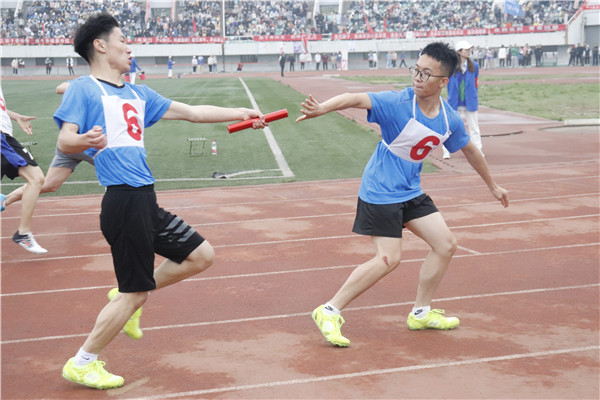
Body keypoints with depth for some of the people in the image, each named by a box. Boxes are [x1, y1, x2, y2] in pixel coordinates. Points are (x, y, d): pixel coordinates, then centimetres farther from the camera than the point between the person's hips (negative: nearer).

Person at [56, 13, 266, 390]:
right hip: (124, 201, -8)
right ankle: (82, 364, 14)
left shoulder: (137, 93, 20)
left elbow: (191, 112, 22)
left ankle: (128, 299, 22)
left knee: (202, 255, 11)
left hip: (146, 201, 8)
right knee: (134, 293, -3)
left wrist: (240, 113, 21)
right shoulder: (83, 89, -3)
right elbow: (65, 140, -14)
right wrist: (86, 141, -37)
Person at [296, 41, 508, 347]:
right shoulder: (397, 103, -21)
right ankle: (329, 312, -1)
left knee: (446, 244, 6)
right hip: (380, 192, -7)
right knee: (389, 258, -13)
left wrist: (492, 186, 27)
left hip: (411, 192, 7)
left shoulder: (450, 120, -3)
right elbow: (356, 99, -36)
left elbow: (470, 150, 15)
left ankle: (421, 313, 24)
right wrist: (322, 108, -57)